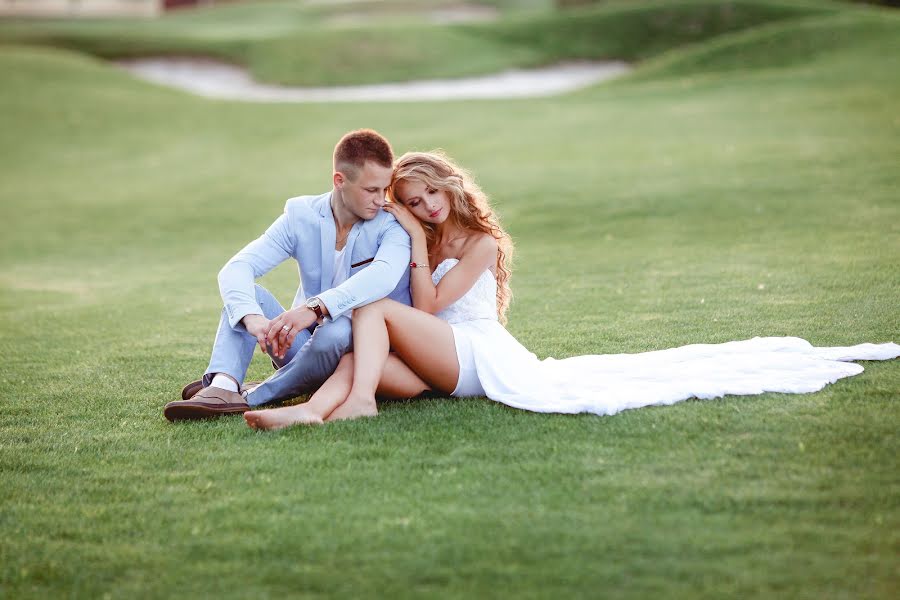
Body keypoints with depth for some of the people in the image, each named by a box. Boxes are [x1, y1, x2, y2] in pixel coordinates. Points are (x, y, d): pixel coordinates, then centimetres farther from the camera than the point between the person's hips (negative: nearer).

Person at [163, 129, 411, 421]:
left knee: (336, 331, -36)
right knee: (252, 295, -18)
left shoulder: (392, 225, -11)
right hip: (303, 342, 3)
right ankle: (223, 387, -40)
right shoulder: (301, 215, -3)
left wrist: (315, 307, -49)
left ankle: (251, 397, -23)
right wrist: (251, 317, -38)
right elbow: (236, 268, -16)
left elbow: (384, 275, -35)